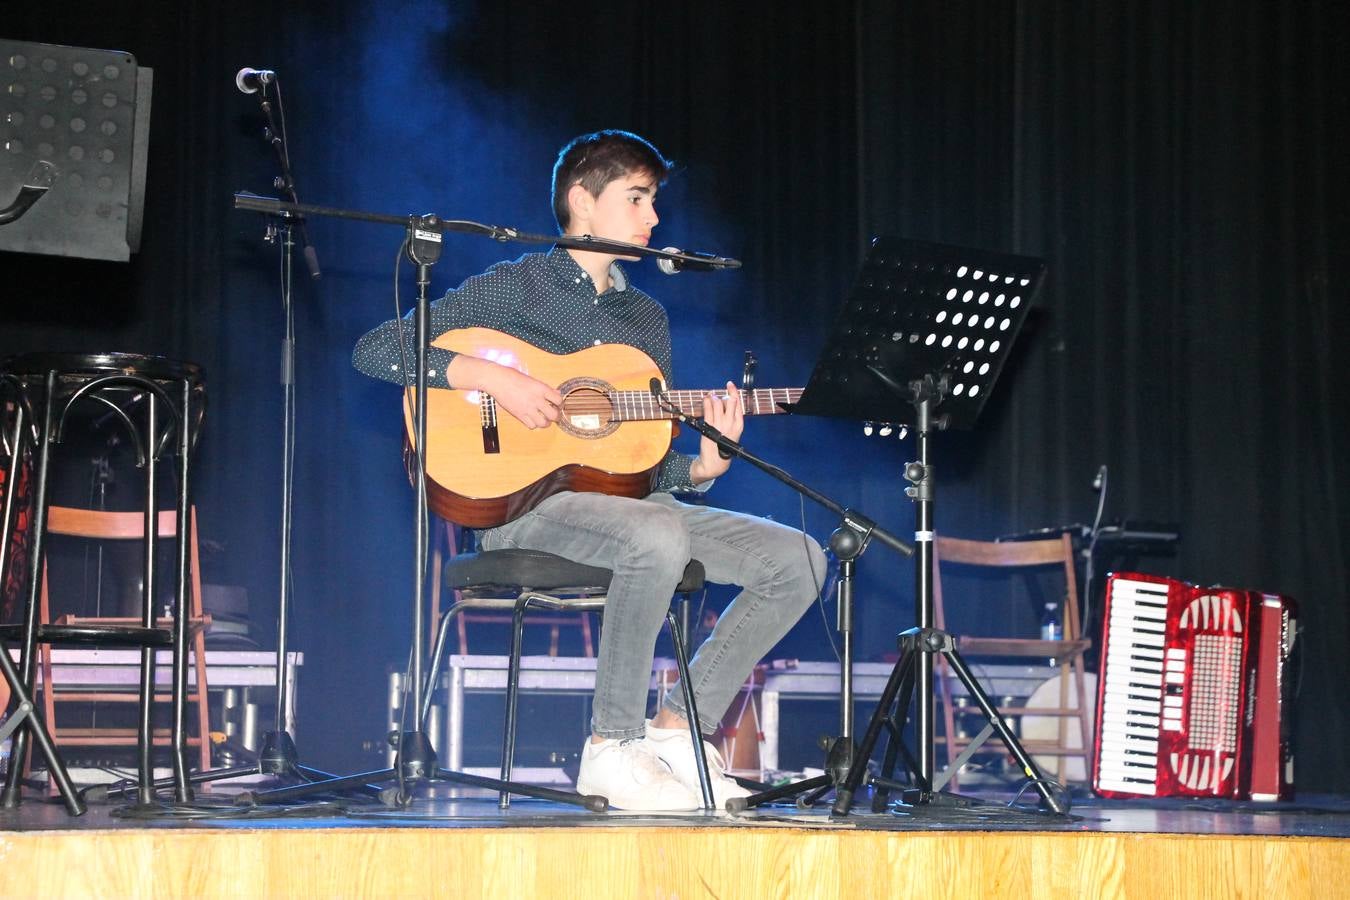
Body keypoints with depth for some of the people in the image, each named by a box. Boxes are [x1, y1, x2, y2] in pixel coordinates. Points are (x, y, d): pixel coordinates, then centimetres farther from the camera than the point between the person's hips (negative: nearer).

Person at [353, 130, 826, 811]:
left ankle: (677, 730, -3)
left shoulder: (648, 318, 21)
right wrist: (490, 377, -18)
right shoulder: (516, 286, 2)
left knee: (797, 559, -9)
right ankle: (612, 748, -23)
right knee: (657, 537, -38)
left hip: (626, 501, 7)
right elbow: (375, 349, -7)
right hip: (526, 501, -7)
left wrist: (703, 466, -4)